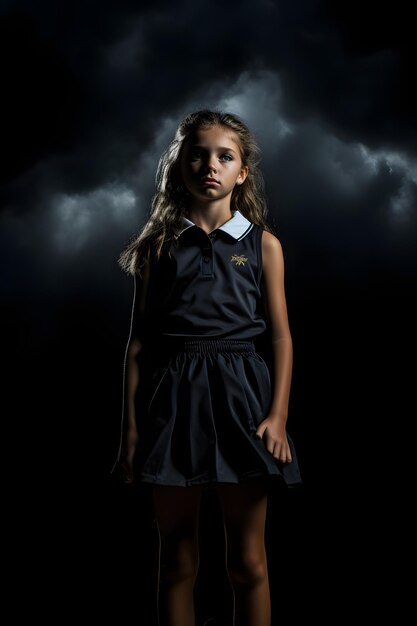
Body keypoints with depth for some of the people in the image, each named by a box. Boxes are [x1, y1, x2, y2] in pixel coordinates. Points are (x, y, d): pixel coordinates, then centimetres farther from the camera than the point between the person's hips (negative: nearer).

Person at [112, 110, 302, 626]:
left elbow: (281, 336, 5)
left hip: (240, 394, 0)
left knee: (248, 562, 6)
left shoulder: (263, 244, 7)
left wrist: (278, 415, -6)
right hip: (173, 396, 1)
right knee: (177, 559, 9)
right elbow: (139, 338, 4)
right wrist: (132, 427, 0)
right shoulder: (160, 244, 7)